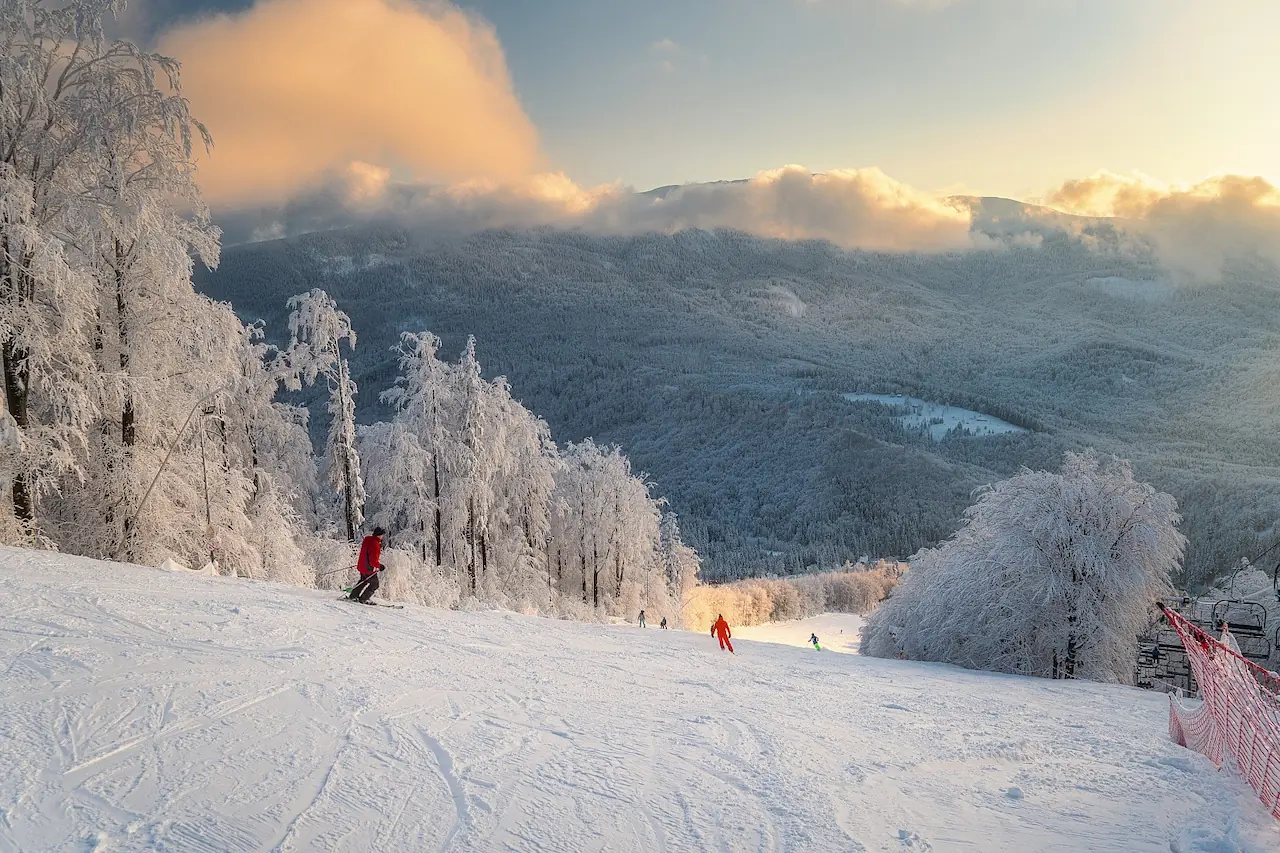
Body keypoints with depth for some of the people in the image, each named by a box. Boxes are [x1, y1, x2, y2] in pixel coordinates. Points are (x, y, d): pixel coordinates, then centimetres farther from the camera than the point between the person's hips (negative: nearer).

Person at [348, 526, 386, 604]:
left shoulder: (368, 539, 3)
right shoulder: (375, 544, -26)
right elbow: (373, 559, -26)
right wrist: (379, 566, -13)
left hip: (362, 565, 9)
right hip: (369, 568, -9)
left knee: (363, 582, 27)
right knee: (374, 584, 5)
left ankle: (353, 596, 33)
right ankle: (363, 599, 8)